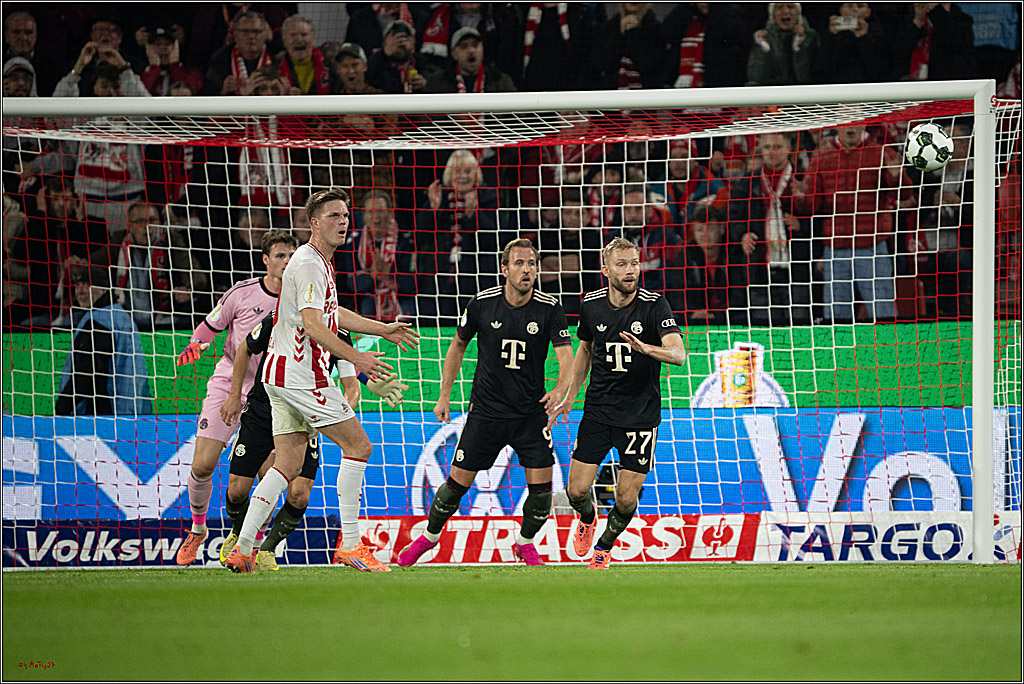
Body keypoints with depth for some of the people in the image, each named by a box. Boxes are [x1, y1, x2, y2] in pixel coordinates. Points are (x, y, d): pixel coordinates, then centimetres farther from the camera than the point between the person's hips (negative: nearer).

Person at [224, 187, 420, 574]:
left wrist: (384, 330, 35)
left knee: (288, 464, 8)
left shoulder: (320, 262, 18)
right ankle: (350, 543, -6)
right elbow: (312, 326, -24)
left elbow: (331, 314, 33)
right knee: (359, 446, -6)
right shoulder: (309, 264, -15)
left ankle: (243, 549, 3)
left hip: (281, 375, 10)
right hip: (300, 375, -10)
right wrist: (355, 358, -29)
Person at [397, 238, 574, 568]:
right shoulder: (482, 303, -6)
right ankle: (429, 537, 24)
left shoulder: (549, 308, -9)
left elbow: (566, 355, -15)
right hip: (486, 412, 0)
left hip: (531, 413, 0)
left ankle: (525, 543, 20)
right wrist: (445, 395, 8)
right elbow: (458, 345, 9)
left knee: (541, 486, -8)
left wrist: (559, 390, -36)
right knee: (458, 481, -1)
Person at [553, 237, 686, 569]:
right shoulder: (591, 304, -1)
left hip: (641, 414, -2)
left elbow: (678, 353, -24)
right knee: (577, 491, -4)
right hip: (598, 411, 2)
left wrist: (644, 348, -43)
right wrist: (570, 395, 14)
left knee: (627, 499, -1)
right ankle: (587, 518, 33)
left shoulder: (654, 305, -12)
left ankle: (605, 545, 29)